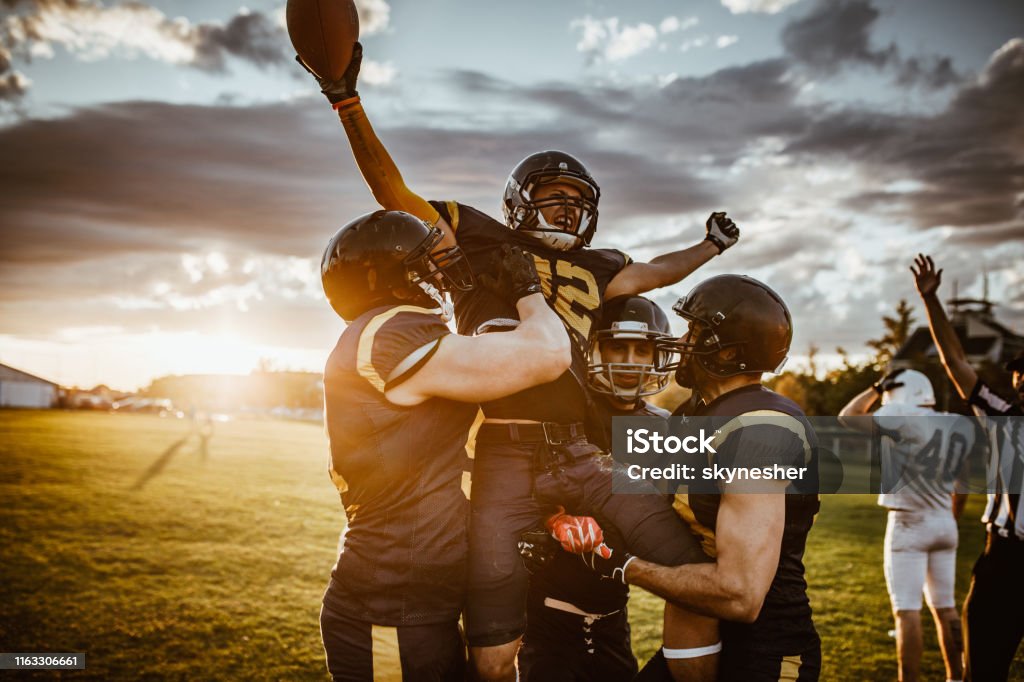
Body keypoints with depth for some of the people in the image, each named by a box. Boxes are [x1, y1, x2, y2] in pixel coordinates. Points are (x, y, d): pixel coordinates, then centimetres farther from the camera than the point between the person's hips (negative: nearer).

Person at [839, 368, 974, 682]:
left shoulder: (905, 420, -16)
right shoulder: (959, 427, 4)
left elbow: (847, 419, -12)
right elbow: (961, 489, 11)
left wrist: (876, 388, -3)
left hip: (909, 524, -7)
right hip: (945, 523, 7)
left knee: (907, 612, -2)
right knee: (945, 607, 18)